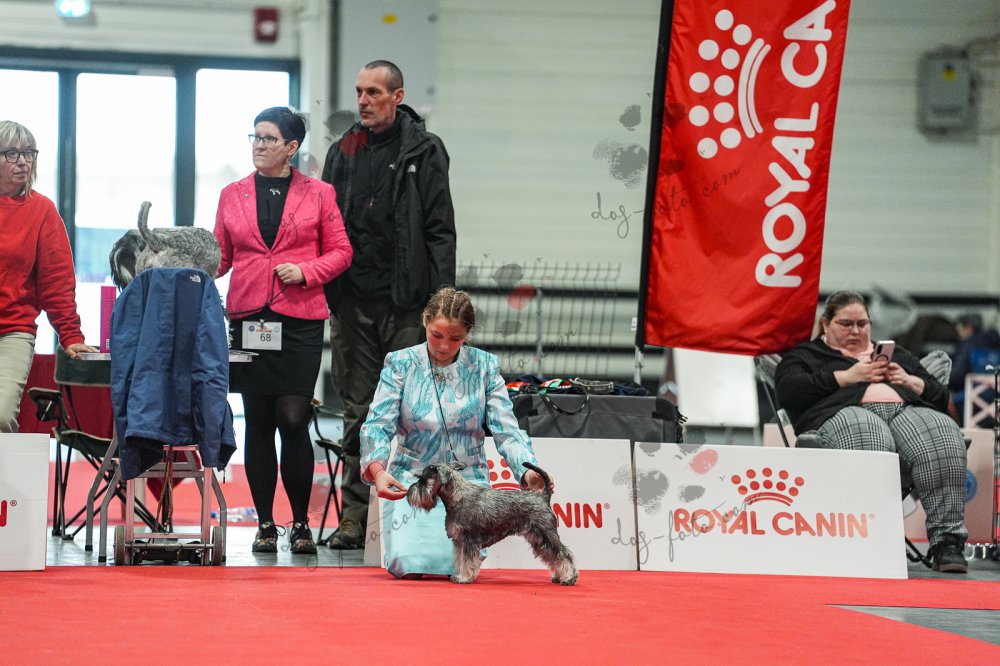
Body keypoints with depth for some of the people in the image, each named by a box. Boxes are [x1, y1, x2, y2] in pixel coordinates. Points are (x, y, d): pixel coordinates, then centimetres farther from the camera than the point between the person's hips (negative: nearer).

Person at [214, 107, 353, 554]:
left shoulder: (318, 194, 6)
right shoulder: (233, 195, 13)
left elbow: (340, 251, 7)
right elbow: (220, 256, 12)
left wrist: (306, 272, -9)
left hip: (299, 320, -2)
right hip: (248, 319, 2)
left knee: (293, 419, -8)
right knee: (258, 423, 3)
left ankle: (301, 523, 3)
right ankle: (265, 524, 9)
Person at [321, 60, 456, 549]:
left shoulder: (423, 152, 1)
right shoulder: (343, 152, 14)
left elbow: (440, 229, -2)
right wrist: (321, 288, 8)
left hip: (404, 301, -4)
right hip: (352, 301, 4)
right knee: (357, 411, 5)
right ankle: (356, 517, 7)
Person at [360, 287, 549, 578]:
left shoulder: (484, 366, 1)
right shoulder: (400, 364, -2)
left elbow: (507, 430, -5)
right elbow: (378, 425, -11)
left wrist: (528, 470, -25)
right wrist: (377, 470, -31)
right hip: (410, 478, 0)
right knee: (410, 565, -18)